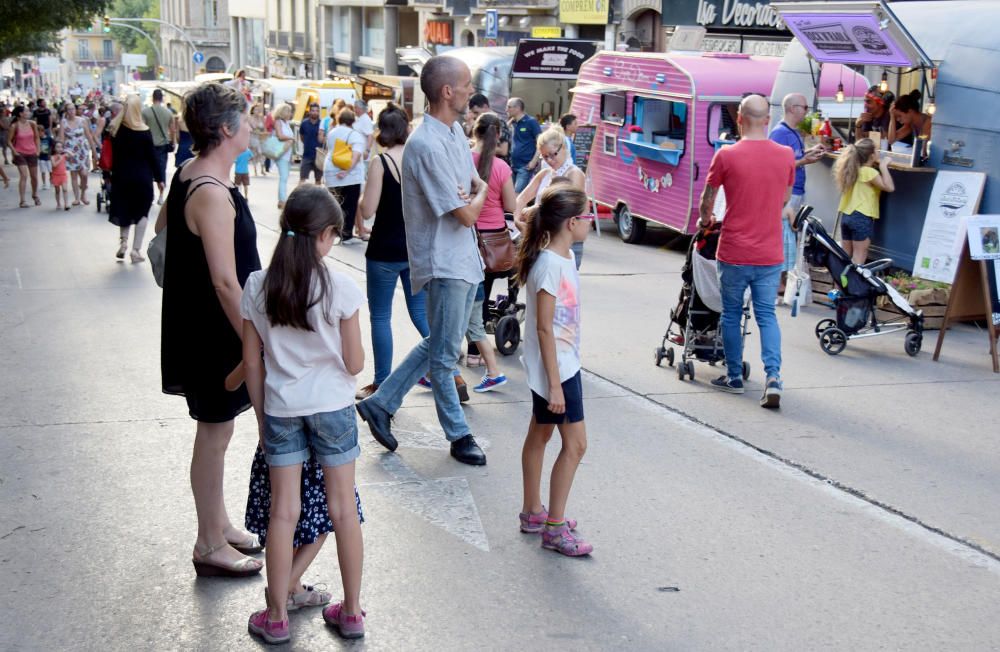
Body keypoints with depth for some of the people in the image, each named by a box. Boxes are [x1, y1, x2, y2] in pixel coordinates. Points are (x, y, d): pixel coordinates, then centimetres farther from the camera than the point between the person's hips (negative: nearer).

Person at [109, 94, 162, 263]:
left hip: (121, 175, 4)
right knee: (141, 211, 6)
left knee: (124, 209, 19)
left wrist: (115, 173, 11)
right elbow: (152, 156, -9)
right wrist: (159, 177, -1)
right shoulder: (143, 131, -13)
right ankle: (136, 249, 2)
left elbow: (114, 154, 4)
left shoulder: (115, 128, -1)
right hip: (142, 176, -4)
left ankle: (123, 242, 7)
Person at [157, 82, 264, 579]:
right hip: (214, 332, -10)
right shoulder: (212, 194, -25)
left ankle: (218, 525, 35)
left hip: (199, 326, 10)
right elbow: (225, 281, -27)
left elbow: (163, 226, 22)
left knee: (215, 429, 20)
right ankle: (210, 546, 16)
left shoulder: (187, 174, 5)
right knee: (215, 434, 2)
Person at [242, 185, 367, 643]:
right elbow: (355, 363, -10)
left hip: (280, 410, 2)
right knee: (343, 509, 10)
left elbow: (252, 363, 0)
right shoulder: (340, 288, -14)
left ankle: (277, 617, 19)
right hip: (332, 408, -2)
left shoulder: (257, 287, -6)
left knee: (283, 511, 10)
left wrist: (262, 415, 10)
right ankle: (351, 613, 21)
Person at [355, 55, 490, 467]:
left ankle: (381, 404, 26)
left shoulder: (455, 132, 7)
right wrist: (478, 198, 1)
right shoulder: (427, 146, -23)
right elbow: (467, 215, -21)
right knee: (444, 353, 6)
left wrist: (473, 193, -10)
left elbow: (478, 183, 14)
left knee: (440, 345, 17)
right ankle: (459, 435, 19)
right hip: (443, 263, -9)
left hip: (464, 259, 9)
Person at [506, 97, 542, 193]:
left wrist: (534, 161, -16)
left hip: (525, 166, -7)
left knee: (518, 194, -15)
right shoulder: (512, 123, 12)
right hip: (513, 165, 7)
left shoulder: (531, 122, -6)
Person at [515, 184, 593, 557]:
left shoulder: (564, 257, 6)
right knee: (574, 444, -6)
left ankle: (533, 513, 31)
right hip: (554, 368, -10)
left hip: (564, 363, 10)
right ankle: (554, 529, 2)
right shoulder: (550, 265, -22)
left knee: (540, 434, 18)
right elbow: (544, 328, -23)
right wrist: (555, 384, -22)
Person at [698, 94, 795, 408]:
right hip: (770, 255, 2)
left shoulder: (726, 155, -10)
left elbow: (707, 198, 3)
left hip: (734, 253, -2)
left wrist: (705, 220, 24)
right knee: (767, 315, 9)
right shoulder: (786, 156, -1)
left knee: (731, 314, 13)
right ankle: (773, 377, -6)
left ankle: (734, 376, 22)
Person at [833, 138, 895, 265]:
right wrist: (883, 166, -11)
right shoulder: (869, 171, -12)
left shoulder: (854, 169, 12)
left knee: (846, 256, 13)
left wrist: (879, 165, 20)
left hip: (846, 216, 8)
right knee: (859, 257, -6)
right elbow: (889, 187, -18)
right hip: (862, 217, -8)